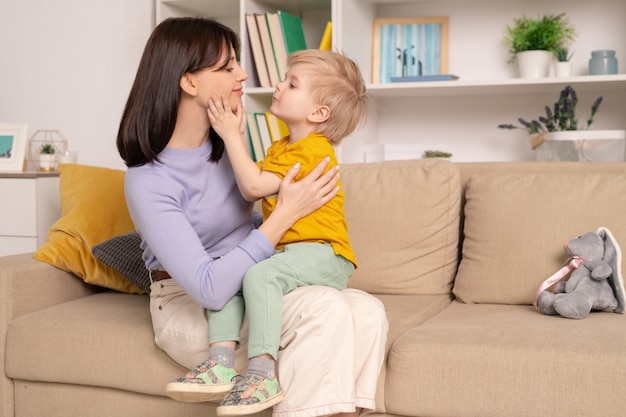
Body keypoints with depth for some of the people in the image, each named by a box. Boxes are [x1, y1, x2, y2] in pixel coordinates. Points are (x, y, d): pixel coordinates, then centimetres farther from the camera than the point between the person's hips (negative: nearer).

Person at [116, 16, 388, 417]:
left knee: (368, 312, -18)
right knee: (324, 309, -30)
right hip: (189, 308, -7)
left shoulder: (226, 138, 3)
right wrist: (285, 214, -23)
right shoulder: (147, 181, -19)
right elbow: (209, 289, -26)